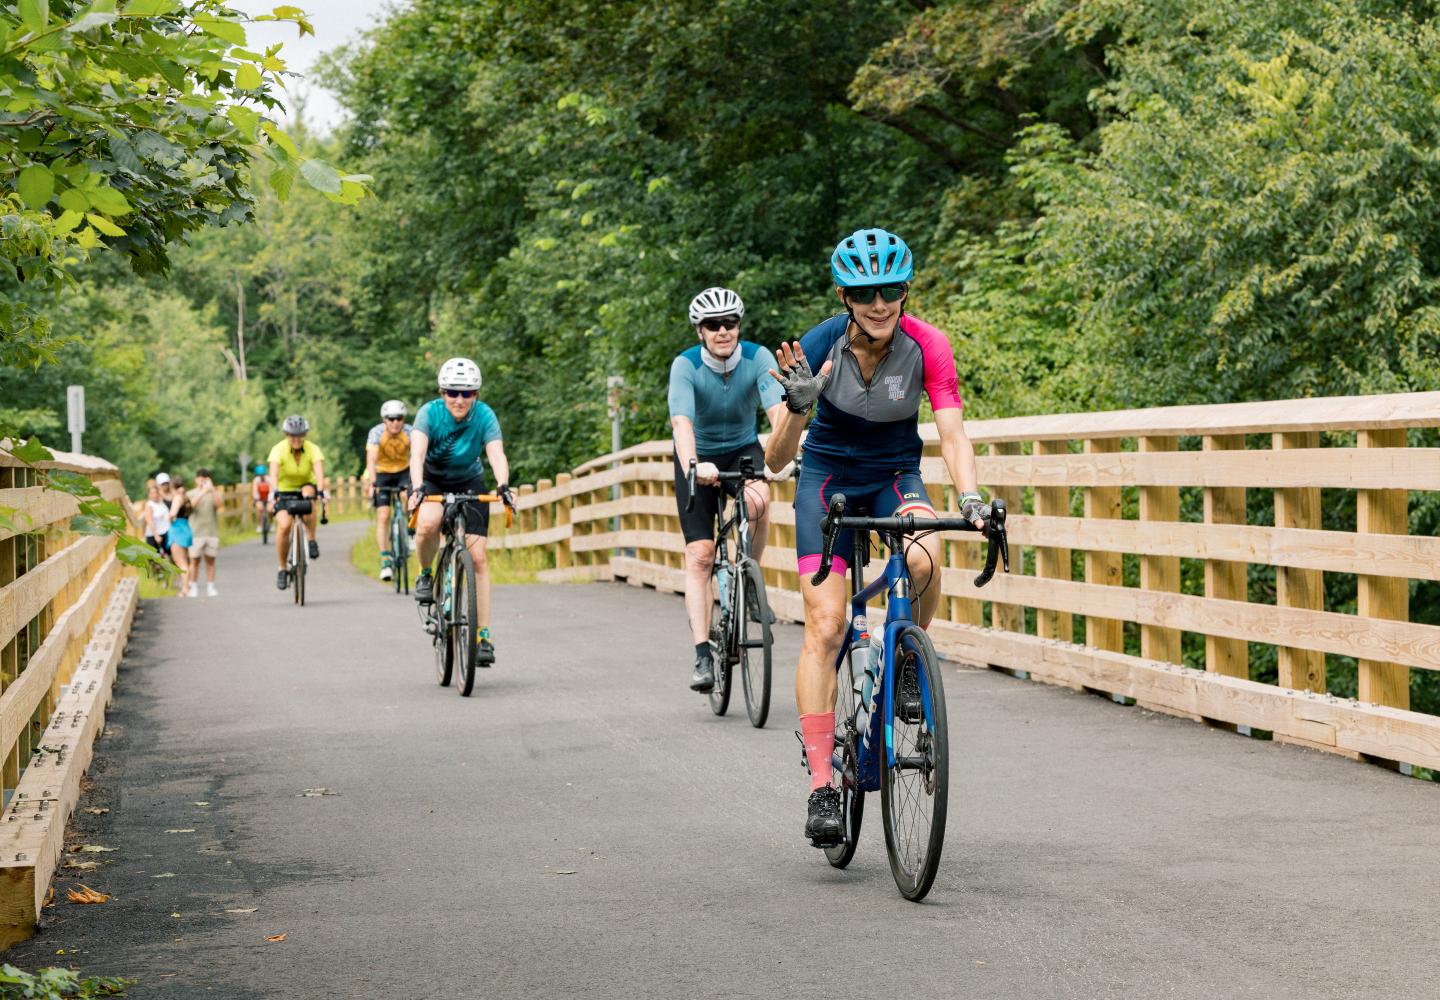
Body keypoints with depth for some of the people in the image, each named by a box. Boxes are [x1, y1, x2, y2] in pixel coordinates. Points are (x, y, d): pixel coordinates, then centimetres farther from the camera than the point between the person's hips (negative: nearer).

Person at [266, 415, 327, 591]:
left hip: (305, 487, 1)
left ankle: (311, 540, -22)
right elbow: (274, 473, -35)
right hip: (284, 492, -1)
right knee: (284, 526, -24)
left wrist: (320, 491, -51)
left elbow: (319, 471, -33)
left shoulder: (313, 449, -18)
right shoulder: (279, 450, -20)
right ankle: (282, 569, -6)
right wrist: (273, 493, -52)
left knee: (309, 492, -37)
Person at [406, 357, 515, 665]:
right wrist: (418, 488, -54)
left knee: (478, 556, -9)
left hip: (469, 483, 1)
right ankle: (425, 575, -3)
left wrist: (503, 486, -52)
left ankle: (484, 636, -4)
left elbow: (497, 454, -32)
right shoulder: (429, 413, -24)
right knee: (428, 524, -35)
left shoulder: (484, 415, -21)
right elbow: (417, 453, -37)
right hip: (431, 480, -1)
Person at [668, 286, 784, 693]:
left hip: (743, 450, 1)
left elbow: (778, 412, -31)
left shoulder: (757, 358, -19)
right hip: (699, 457, -1)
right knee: (700, 555, -11)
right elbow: (681, 422, -36)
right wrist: (693, 467, -55)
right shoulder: (686, 365, -23)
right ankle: (703, 655, -11)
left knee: (758, 503, -33)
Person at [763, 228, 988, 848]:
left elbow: (952, 433, -24)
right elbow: (775, 459, -21)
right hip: (828, 476, -1)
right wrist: (798, 405, -41)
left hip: (896, 476, 1)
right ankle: (821, 786, -12)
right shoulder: (819, 347, -21)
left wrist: (970, 499, -42)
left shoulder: (925, 346, -20)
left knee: (924, 560, -34)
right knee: (825, 627, -15)